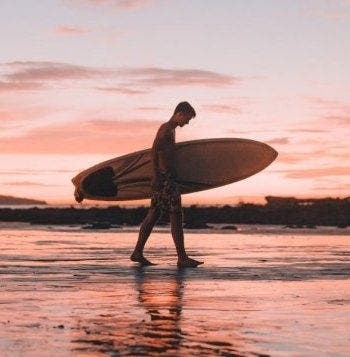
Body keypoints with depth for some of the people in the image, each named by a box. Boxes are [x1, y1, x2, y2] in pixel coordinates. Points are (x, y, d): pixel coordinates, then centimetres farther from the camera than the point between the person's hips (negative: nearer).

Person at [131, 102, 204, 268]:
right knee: (176, 216, -9)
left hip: (167, 178, 10)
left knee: (154, 215, 10)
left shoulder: (169, 129, 19)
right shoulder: (166, 129, -12)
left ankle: (137, 252, 12)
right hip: (165, 178, -10)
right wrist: (156, 176, -24)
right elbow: (154, 152, -21)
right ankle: (182, 258, -8)